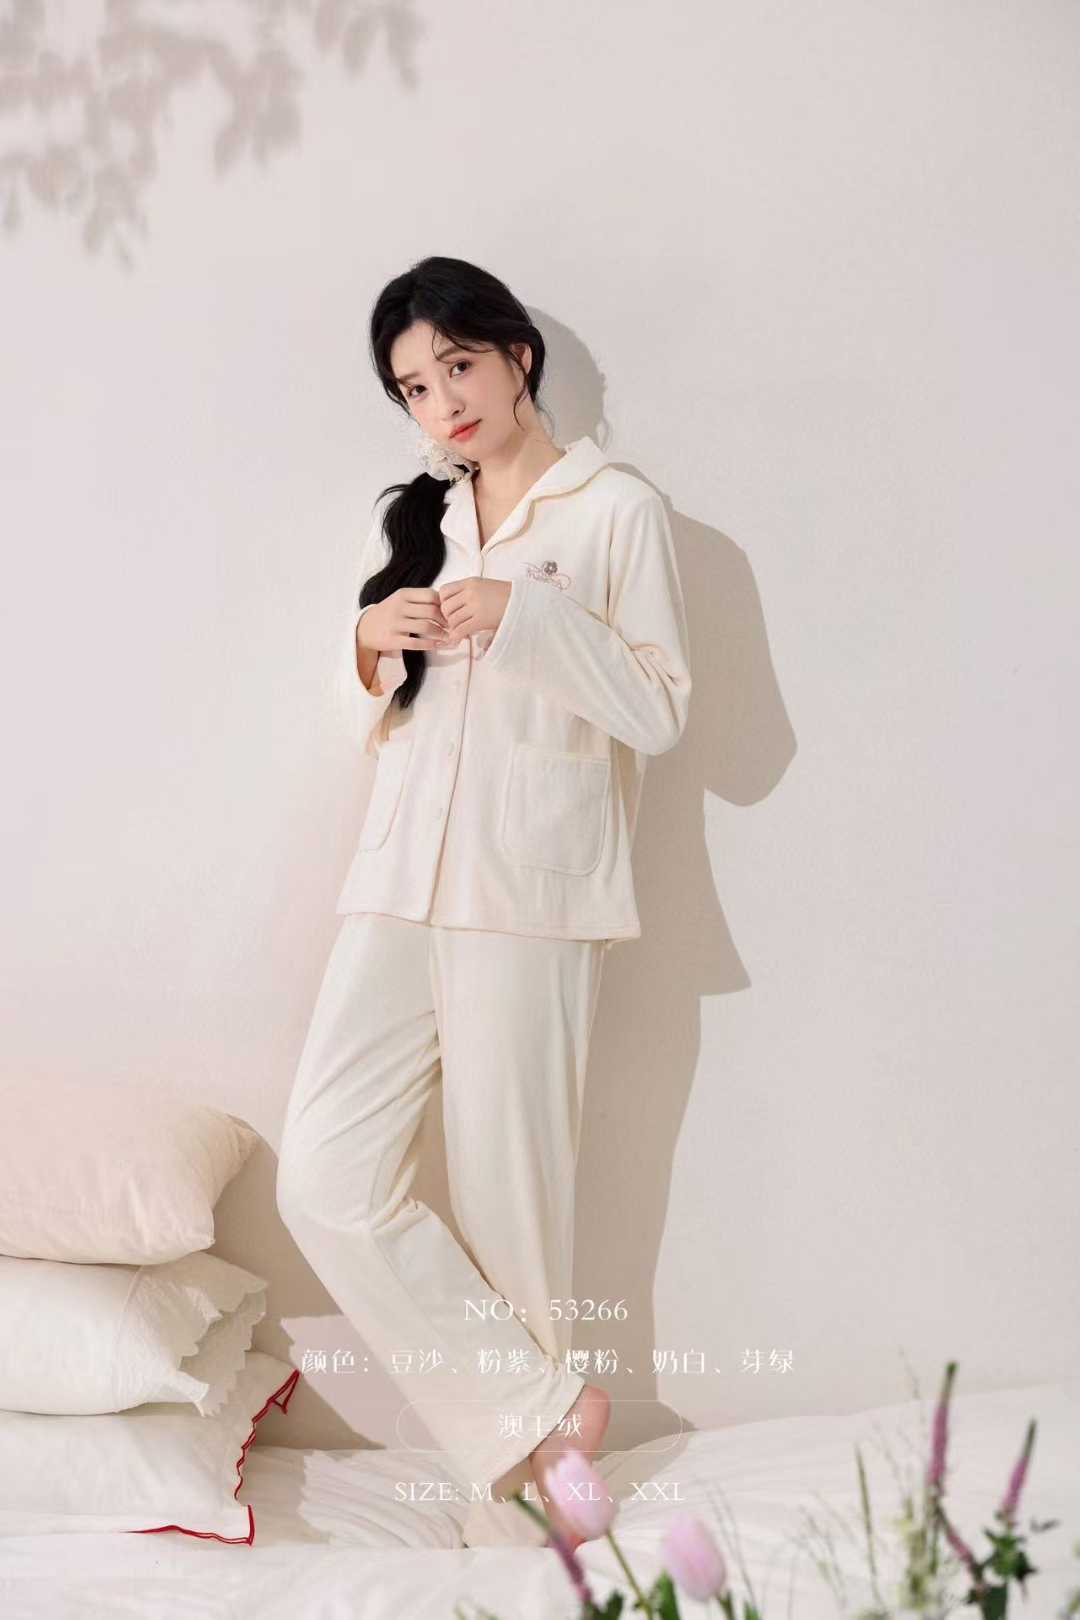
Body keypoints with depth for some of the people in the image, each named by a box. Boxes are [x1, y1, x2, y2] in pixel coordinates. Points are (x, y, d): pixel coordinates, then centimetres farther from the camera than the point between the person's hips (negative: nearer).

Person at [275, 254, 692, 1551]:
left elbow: (660, 711, -4)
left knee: (510, 1199, -3)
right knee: (325, 1177, -7)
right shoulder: (409, 519, 20)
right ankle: (541, 1410, 4)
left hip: (531, 896, -5)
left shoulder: (616, 510, 3)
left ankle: (512, 1482, 15)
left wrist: (528, 614, -15)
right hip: (397, 889, 6)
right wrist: (371, 644, 1)